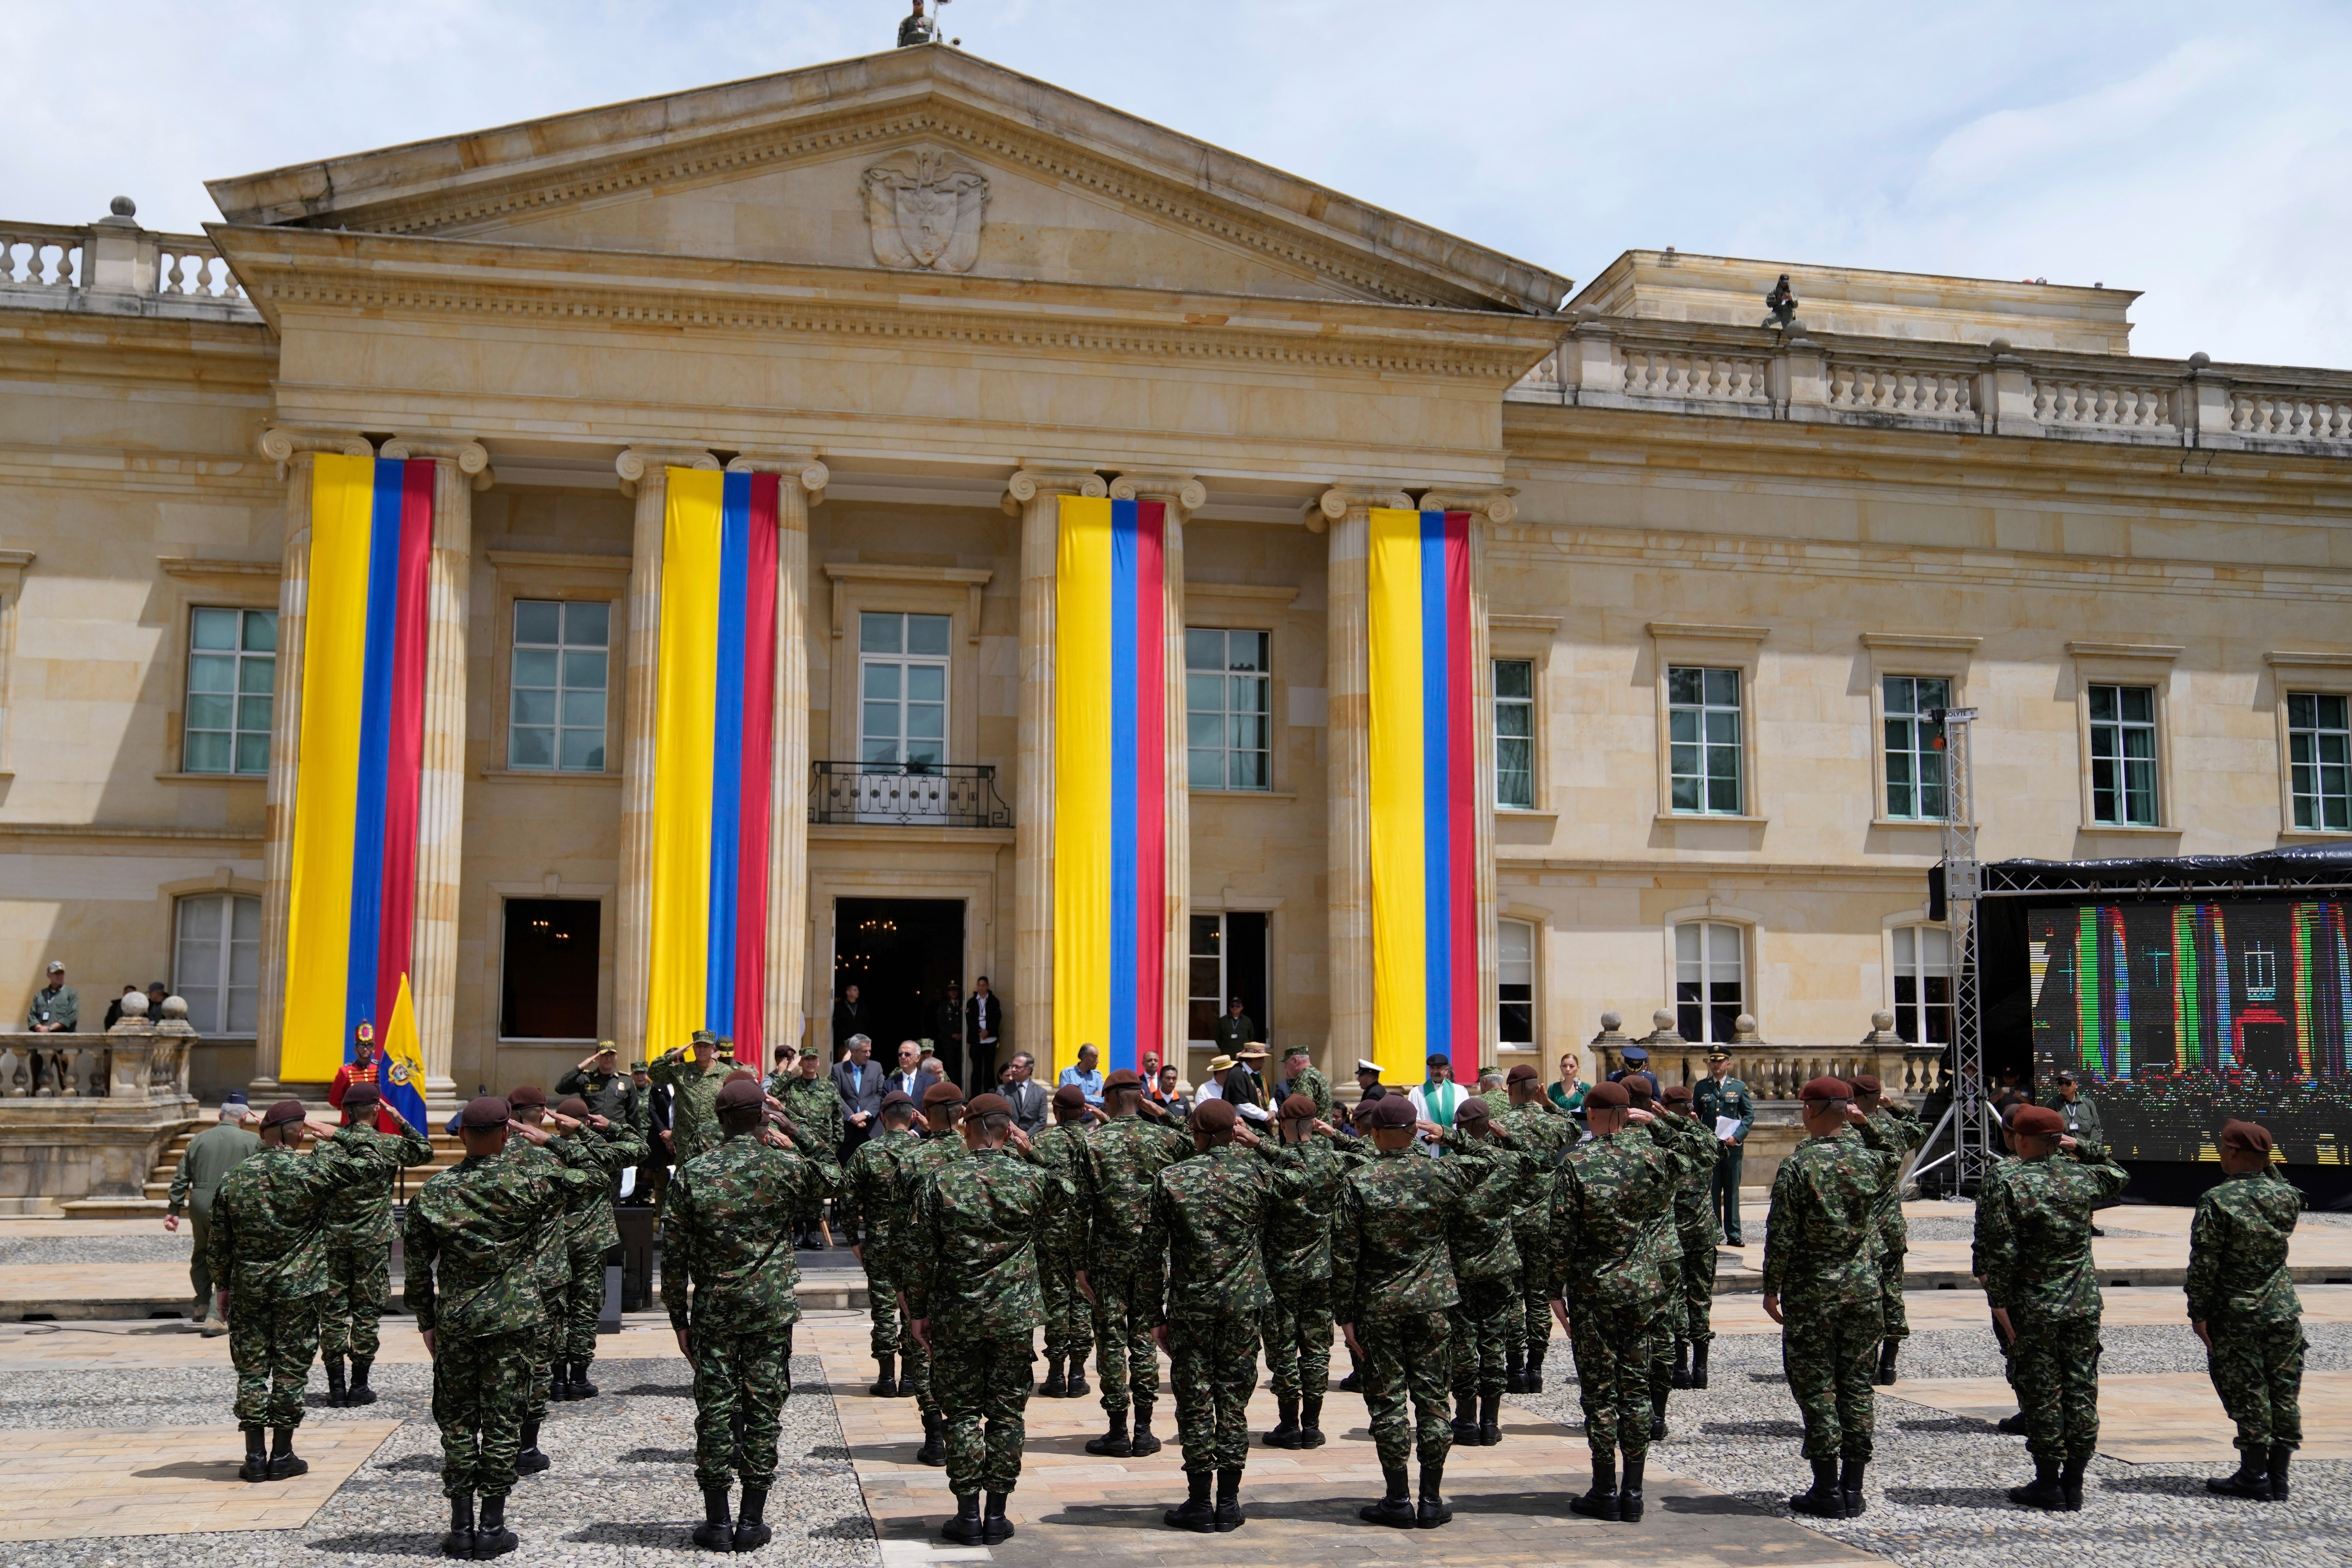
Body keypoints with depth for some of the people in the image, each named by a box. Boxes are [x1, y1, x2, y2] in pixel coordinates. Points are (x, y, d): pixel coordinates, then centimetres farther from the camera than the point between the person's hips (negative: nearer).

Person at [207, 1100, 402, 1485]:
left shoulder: (234, 1177, 0)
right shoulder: (314, 1171, -11)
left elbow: (218, 1242, 6)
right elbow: (379, 1162, -5)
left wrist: (222, 1284, 19)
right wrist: (338, 1137, 3)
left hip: (248, 1289, 3)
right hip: (298, 1288, -3)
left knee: (252, 1370, 9)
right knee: (290, 1370, 6)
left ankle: (255, 1457, 10)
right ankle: (282, 1457, 12)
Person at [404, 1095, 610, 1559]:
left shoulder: (433, 1193, -2)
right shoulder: (527, 1181, -9)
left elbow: (417, 1267, 3)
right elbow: (594, 1175, 2)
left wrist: (427, 1321, 13)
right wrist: (549, 1143, 8)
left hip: (454, 1323, 2)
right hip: (513, 1322, -2)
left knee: (457, 1423, 10)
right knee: (502, 1422, 5)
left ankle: (460, 1527, 13)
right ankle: (492, 1528, 8)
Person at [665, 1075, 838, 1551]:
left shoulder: (692, 1174, -4)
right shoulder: (785, 1166, -8)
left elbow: (673, 1253, -2)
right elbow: (829, 1179, 15)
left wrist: (679, 1317, 8)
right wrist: (796, 1125, 11)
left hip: (714, 1311, 1)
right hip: (772, 1310, -1)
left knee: (715, 1410, 8)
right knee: (763, 1409, 7)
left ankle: (717, 1522, 13)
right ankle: (753, 1522, 11)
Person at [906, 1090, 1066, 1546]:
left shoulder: (939, 1180, -7)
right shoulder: (1033, 1178, -5)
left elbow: (921, 1253, -5)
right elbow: (1071, 1193, 19)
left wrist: (920, 1310, 5)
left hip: (956, 1317, -1)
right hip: (1015, 1318, 1)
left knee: (962, 1413, 8)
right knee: (1006, 1414, 9)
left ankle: (968, 1514, 9)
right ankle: (996, 1515, 12)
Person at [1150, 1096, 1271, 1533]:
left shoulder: (1170, 1179, -5)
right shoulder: (1258, 1172, -3)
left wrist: (1156, 1315, 4)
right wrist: (1251, 1146, 9)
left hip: (1191, 1304, -1)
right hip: (1244, 1303, 1)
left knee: (1194, 1402, 6)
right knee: (1234, 1400, 8)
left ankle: (1200, 1503, 10)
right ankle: (1229, 1503, 12)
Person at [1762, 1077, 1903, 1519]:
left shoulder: (1798, 1165, -13)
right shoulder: (1870, 1160, -1)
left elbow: (1782, 1237, -12)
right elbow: (1895, 1157, 27)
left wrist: (1771, 1289, -2)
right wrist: (1867, 1124, 13)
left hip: (1811, 1290, -4)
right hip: (1863, 1287, 4)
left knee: (1816, 1387, 3)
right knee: (1858, 1385, 10)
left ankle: (1828, 1491, 5)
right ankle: (1853, 1489, 14)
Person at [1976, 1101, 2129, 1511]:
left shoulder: (2011, 1188, -12)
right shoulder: (2083, 1178, 2)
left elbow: (2003, 1254, -15)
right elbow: (2120, 1177, 26)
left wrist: (1998, 1301, -7)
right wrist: (2084, 1149, 18)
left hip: (2035, 1307, -4)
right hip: (2085, 1305, 4)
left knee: (2043, 1393, 3)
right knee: (2081, 1390, 9)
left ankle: (2048, 1484, 8)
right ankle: (2073, 1484, 14)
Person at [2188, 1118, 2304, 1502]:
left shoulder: (2217, 1201, -15)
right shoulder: (2287, 1196, 0)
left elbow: (2204, 1264, -15)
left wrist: (2198, 1312, -7)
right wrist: (2266, 1169, 14)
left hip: (2236, 1315, -5)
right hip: (2284, 1311, 5)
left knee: (2248, 1396, 3)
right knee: (2284, 1394, 9)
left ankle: (2254, 1476, 9)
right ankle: (2278, 1477, 15)